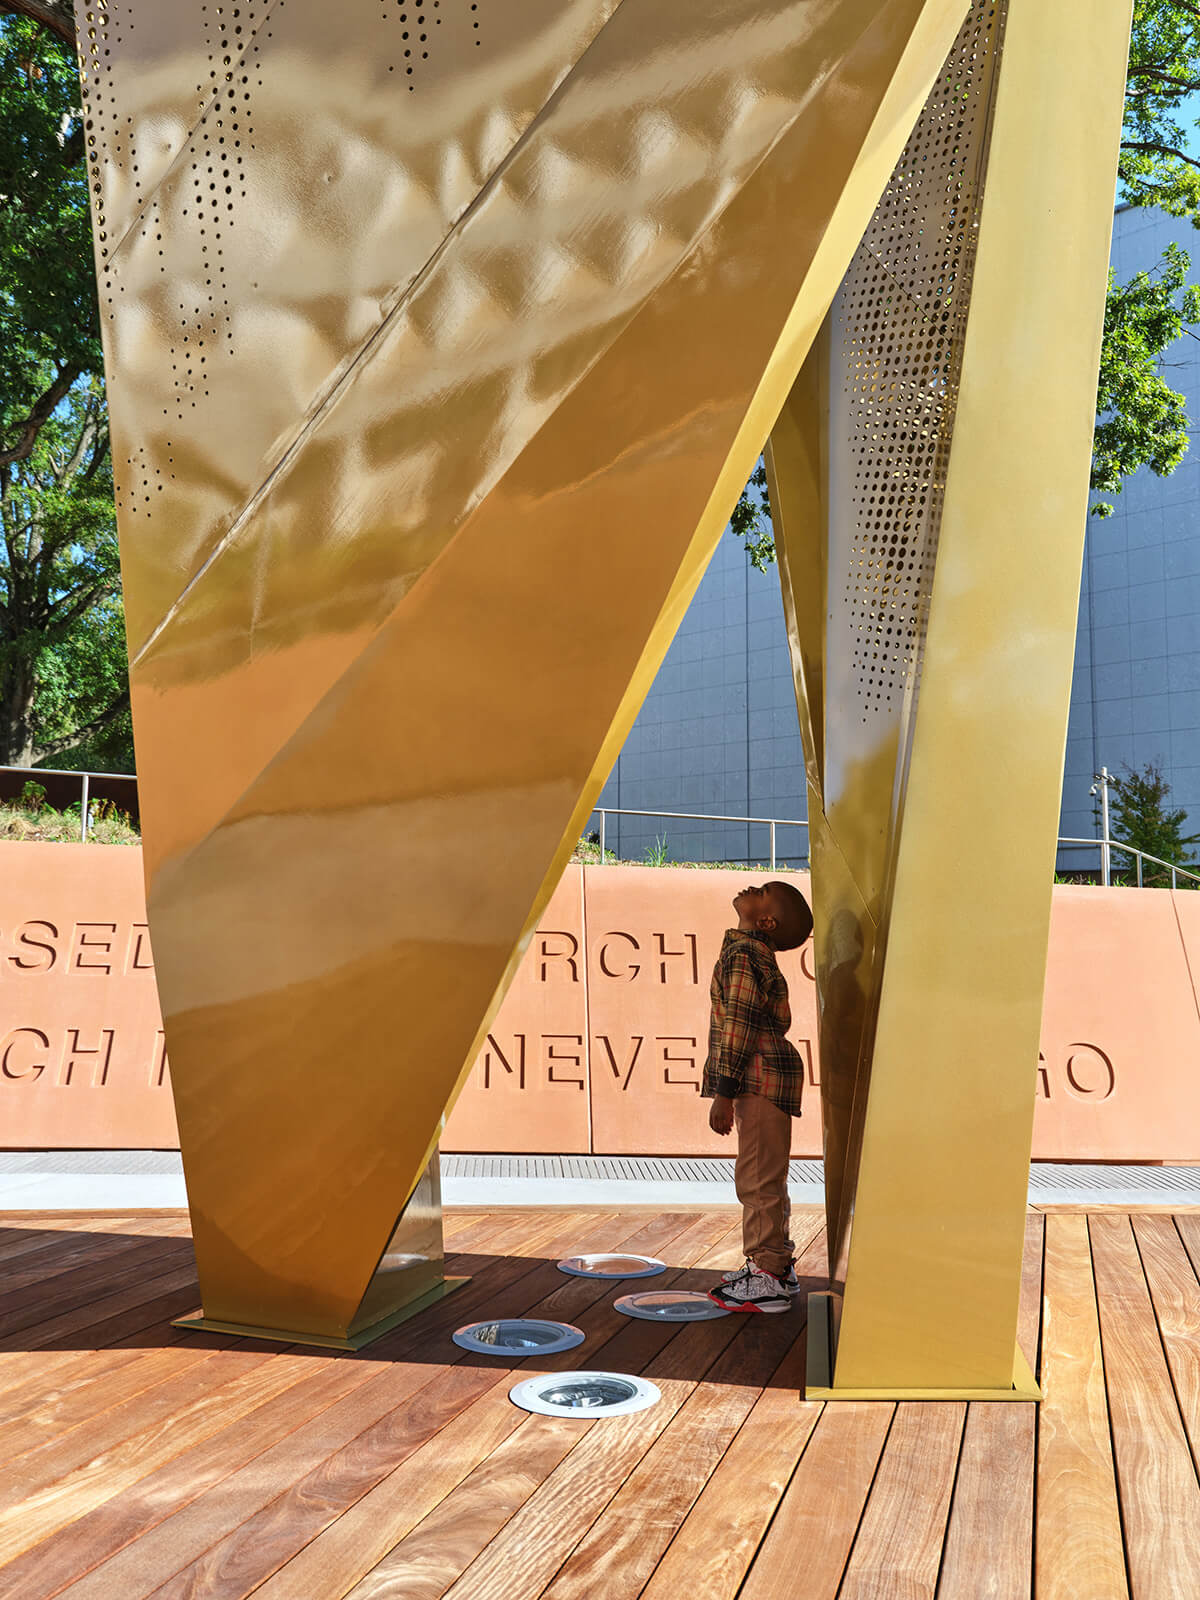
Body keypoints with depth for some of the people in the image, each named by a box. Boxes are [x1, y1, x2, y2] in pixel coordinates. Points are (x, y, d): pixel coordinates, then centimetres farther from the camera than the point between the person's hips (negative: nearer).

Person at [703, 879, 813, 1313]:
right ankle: (776, 1266, 28)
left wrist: (724, 1095, -17)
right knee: (762, 1180, 18)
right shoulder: (755, 952, 16)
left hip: (760, 1077, -11)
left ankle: (767, 1281, 2)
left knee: (758, 1180, -4)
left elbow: (739, 1027, -19)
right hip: (766, 1077, 11)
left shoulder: (742, 954, -15)